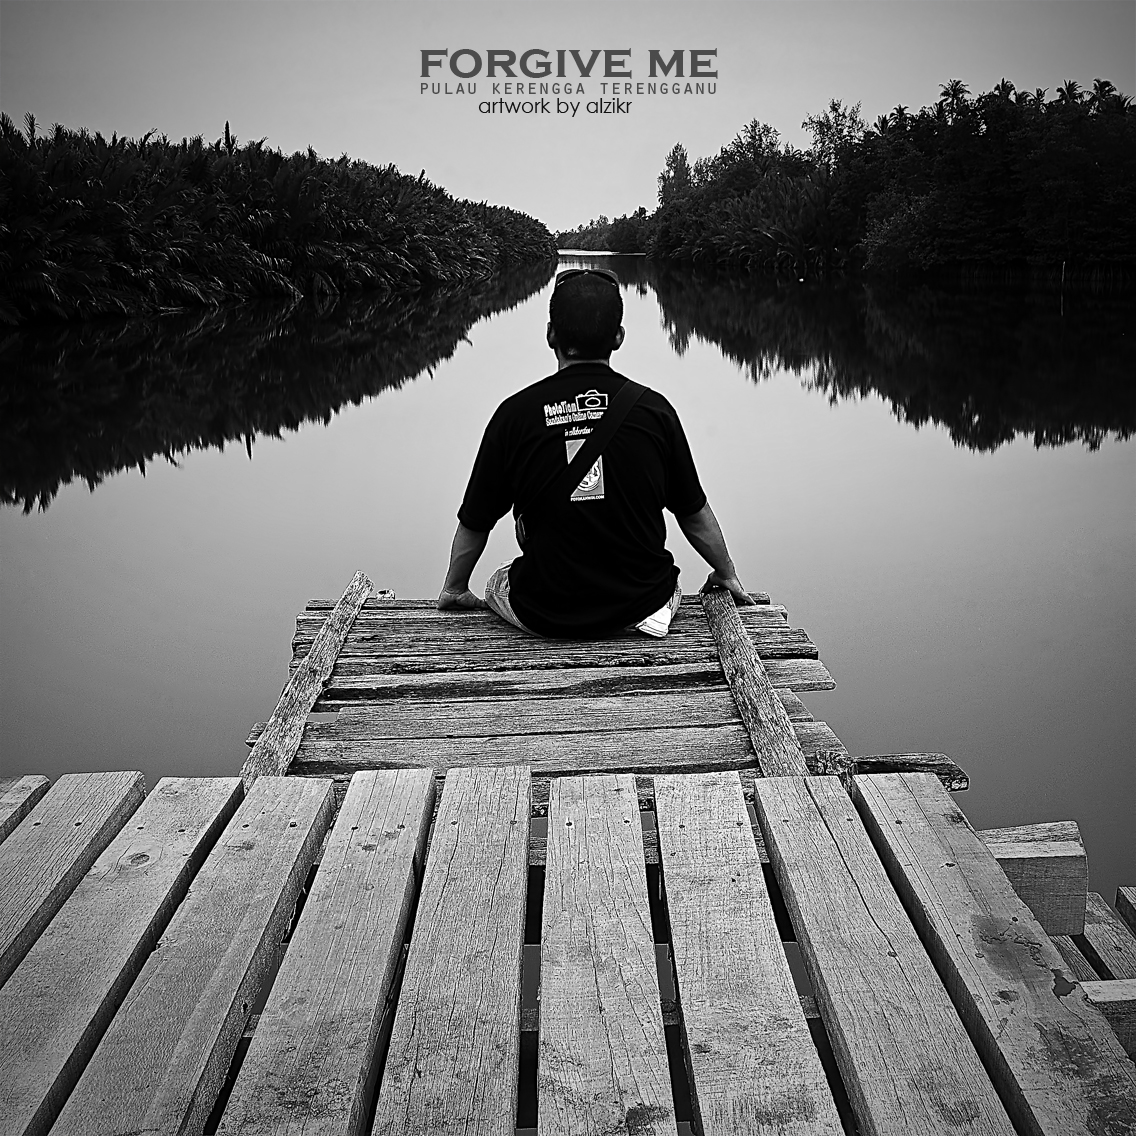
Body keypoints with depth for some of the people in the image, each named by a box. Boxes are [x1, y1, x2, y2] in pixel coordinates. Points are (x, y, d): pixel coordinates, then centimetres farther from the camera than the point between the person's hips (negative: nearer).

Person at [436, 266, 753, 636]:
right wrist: (726, 572, 25)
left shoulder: (515, 414, -10)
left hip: (545, 616, -1)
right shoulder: (653, 410, -7)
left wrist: (455, 588, 21)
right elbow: (694, 513, 5)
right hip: (638, 604, 2)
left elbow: (474, 522, 2)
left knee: (498, 583, 31)